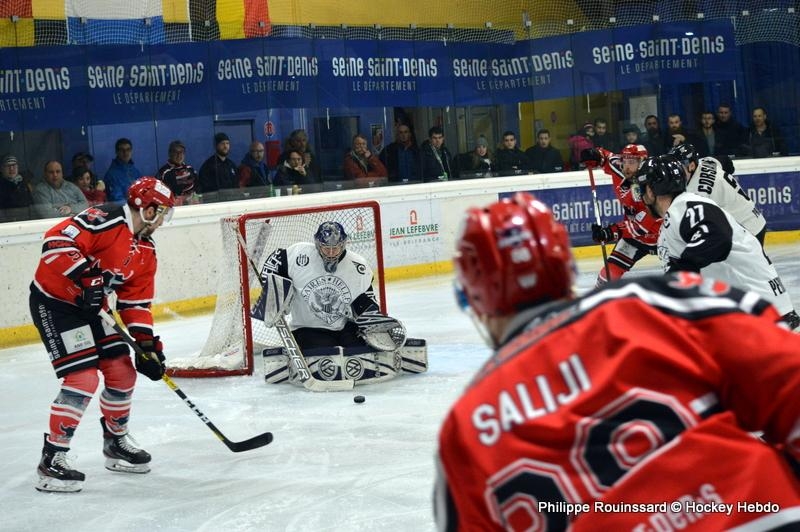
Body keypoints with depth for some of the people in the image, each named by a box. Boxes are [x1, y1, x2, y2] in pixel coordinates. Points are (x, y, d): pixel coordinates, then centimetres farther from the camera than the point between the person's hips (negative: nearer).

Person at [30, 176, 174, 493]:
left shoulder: (146, 250, 7)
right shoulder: (106, 221, -21)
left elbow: (136, 300, 10)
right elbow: (57, 241, -30)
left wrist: (147, 343, 2)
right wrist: (86, 277, -35)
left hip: (91, 307, 9)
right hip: (54, 301, -9)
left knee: (123, 372, 9)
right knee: (83, 378, -17)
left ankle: (116, 443, 31)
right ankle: (52, 460, -11)